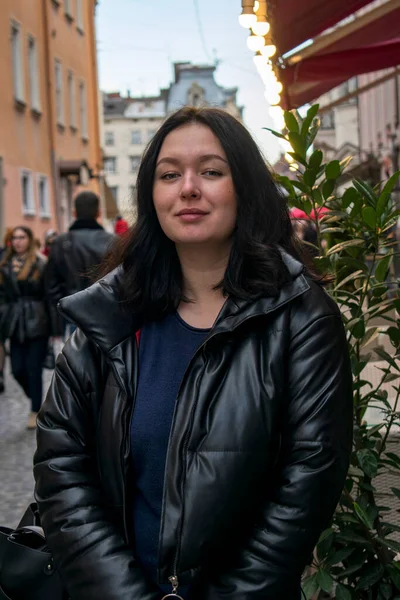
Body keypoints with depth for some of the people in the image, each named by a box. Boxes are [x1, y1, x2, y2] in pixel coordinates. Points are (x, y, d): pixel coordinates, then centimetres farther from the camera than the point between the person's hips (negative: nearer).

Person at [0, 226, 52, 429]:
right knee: (17, 370, 3)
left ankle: (36, 411, 14)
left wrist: (52, 323, -10)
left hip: (36, 323, -5)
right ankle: (37, 401, 28)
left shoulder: (40, 263, -5)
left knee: (33, 369, -1)